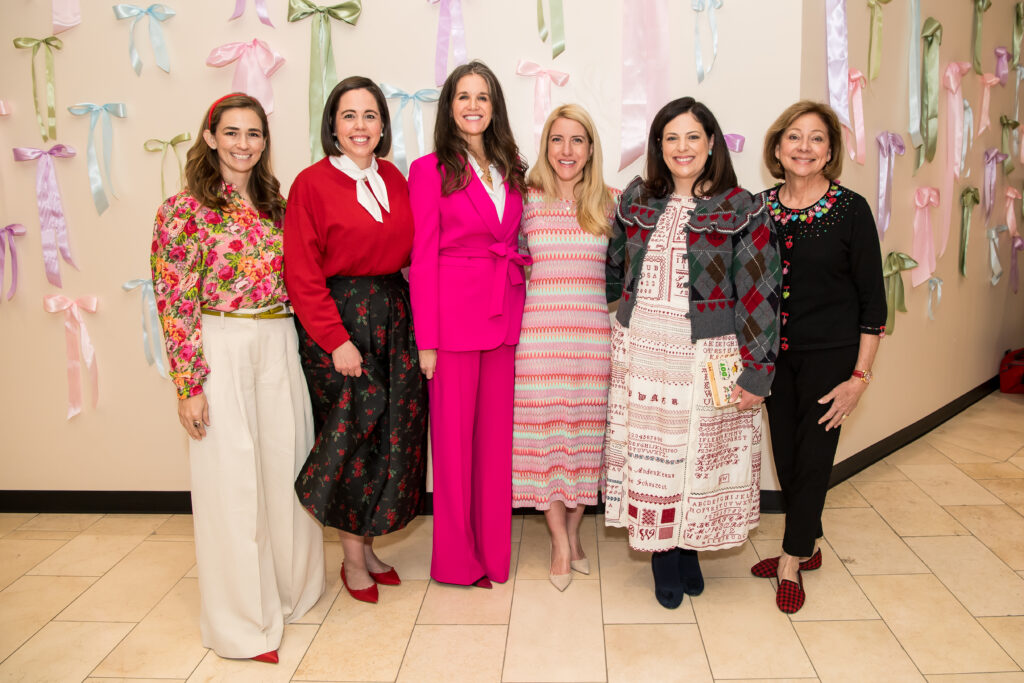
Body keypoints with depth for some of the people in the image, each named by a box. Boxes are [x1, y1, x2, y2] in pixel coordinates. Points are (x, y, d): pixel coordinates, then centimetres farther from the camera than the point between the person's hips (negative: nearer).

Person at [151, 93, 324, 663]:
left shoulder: (274, 204, 11)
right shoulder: (186, 209, -6)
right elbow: (175, 302, -10)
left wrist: (293, 346, 10)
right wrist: (189, 385, -13)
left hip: (279, 346, 5)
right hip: (222, 352, -5)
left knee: (286, 465, 13)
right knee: (232, 477, 3)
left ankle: (288, 584, 34)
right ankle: (245, 617, 19)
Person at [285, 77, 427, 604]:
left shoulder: (394, 179, 10)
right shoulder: (312, 183, -6)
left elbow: (411, 251, 12)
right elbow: (303, 274, -9)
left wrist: (418, 322, 1)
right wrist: (336, 340, -15)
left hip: (394, 316, 5)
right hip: (339, 320, -5)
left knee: (395, 435, 8)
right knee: (353, 434, 0)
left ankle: (367, 546, 26)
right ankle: (353, 560, 18)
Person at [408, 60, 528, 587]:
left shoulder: (510, 171, 14)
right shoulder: (430, 170, -2)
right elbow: (423, 258, -6)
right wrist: (426, 339, -10)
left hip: (504, 315, 5)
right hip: (454, 315, -5)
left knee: (496, 433, 10)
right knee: (454, 435, 4)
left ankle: (493, 550, 25)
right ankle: (457, 558, 20)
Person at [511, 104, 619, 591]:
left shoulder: (610, 202, 8)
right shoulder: (527, 199, 4)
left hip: (594, 329, 1)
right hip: (540, 328, -1)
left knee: (586, 428, 6)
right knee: (544, 428, 0)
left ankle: (573, 531, 24)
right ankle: (561, 542, 14)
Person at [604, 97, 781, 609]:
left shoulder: (742, 210, -4)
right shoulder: (635, 201, 7)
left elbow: (758, 294, -7)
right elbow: (612, 272, 18)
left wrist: (756, 371, -10)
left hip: (705, 358, -3)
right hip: (640, 351, 3)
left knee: (698, 452, 7)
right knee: (646, 452, 8)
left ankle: (687, 549, 30)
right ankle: (665, 558, 25)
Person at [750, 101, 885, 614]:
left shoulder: (851, 209, -9)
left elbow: (873, 299, -7)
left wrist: (860, 377, -10)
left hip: (830, 353, -4)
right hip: (773, 353, 4)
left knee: (813, 456, 3)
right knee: (785, 454, 12)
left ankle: (793, 560, 21)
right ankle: (807, 546, 33)